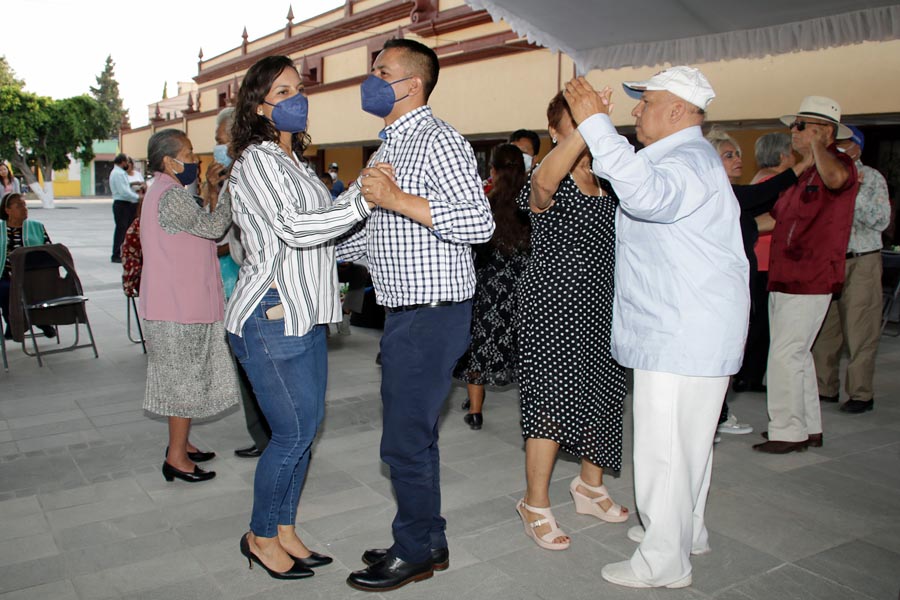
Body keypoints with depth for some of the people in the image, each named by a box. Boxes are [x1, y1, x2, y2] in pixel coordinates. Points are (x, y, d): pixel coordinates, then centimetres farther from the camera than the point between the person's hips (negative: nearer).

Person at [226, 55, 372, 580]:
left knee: (306, 428, 12)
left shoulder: (293, 161, 19)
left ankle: (285, 531, 27)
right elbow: (293, 227, -23)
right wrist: (364, 201, -28)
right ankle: (261, 537, 19)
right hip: (272, 318, -9)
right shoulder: (257, 161, -10)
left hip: (305, 316, 9)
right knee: (293, 434, -2)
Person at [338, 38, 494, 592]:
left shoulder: (437, 139, -13)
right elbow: (365, 229, 26)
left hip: (431, 315, -10)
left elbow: (479, 222, -26)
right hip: (406, 313, 10)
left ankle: (416, 551, 17)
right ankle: (426, 542, 31)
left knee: (405, 440, -2)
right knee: (415, 432, 17)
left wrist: (397, 199, -27)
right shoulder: (391, 147, 18)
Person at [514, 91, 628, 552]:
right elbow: (544, 180, -39)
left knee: (603, 392, 15)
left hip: (600, 306, 7)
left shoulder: (609, 184, 10)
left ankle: (590, 485, 37)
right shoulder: (550, 187, -11)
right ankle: (536, 505, 12)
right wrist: (586, 128, -46)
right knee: (553, 399, -6)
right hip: (552, 305, -7)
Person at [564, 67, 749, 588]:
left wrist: (595, 122, -35)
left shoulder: (689, 162, -18)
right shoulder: (683, 157, 19)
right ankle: (687, 532, 38)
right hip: (681, 330, 11)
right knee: (687, 439, 22)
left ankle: (664, 562, 11)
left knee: (664, 447, -2)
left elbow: (646, 193, -40)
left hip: (683, 335, -11)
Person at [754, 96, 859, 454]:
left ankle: (787, 432, 4)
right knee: (796, 355, 15)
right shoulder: (804, 172, 18)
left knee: (785, 356, -7)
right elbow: (778, 218, 27)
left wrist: (817, 144, -27)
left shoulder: (839, 164, -11)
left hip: (808, 282, -10)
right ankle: (809, 428, 27)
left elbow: (835, 178, -39)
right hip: (785, 280, 10)